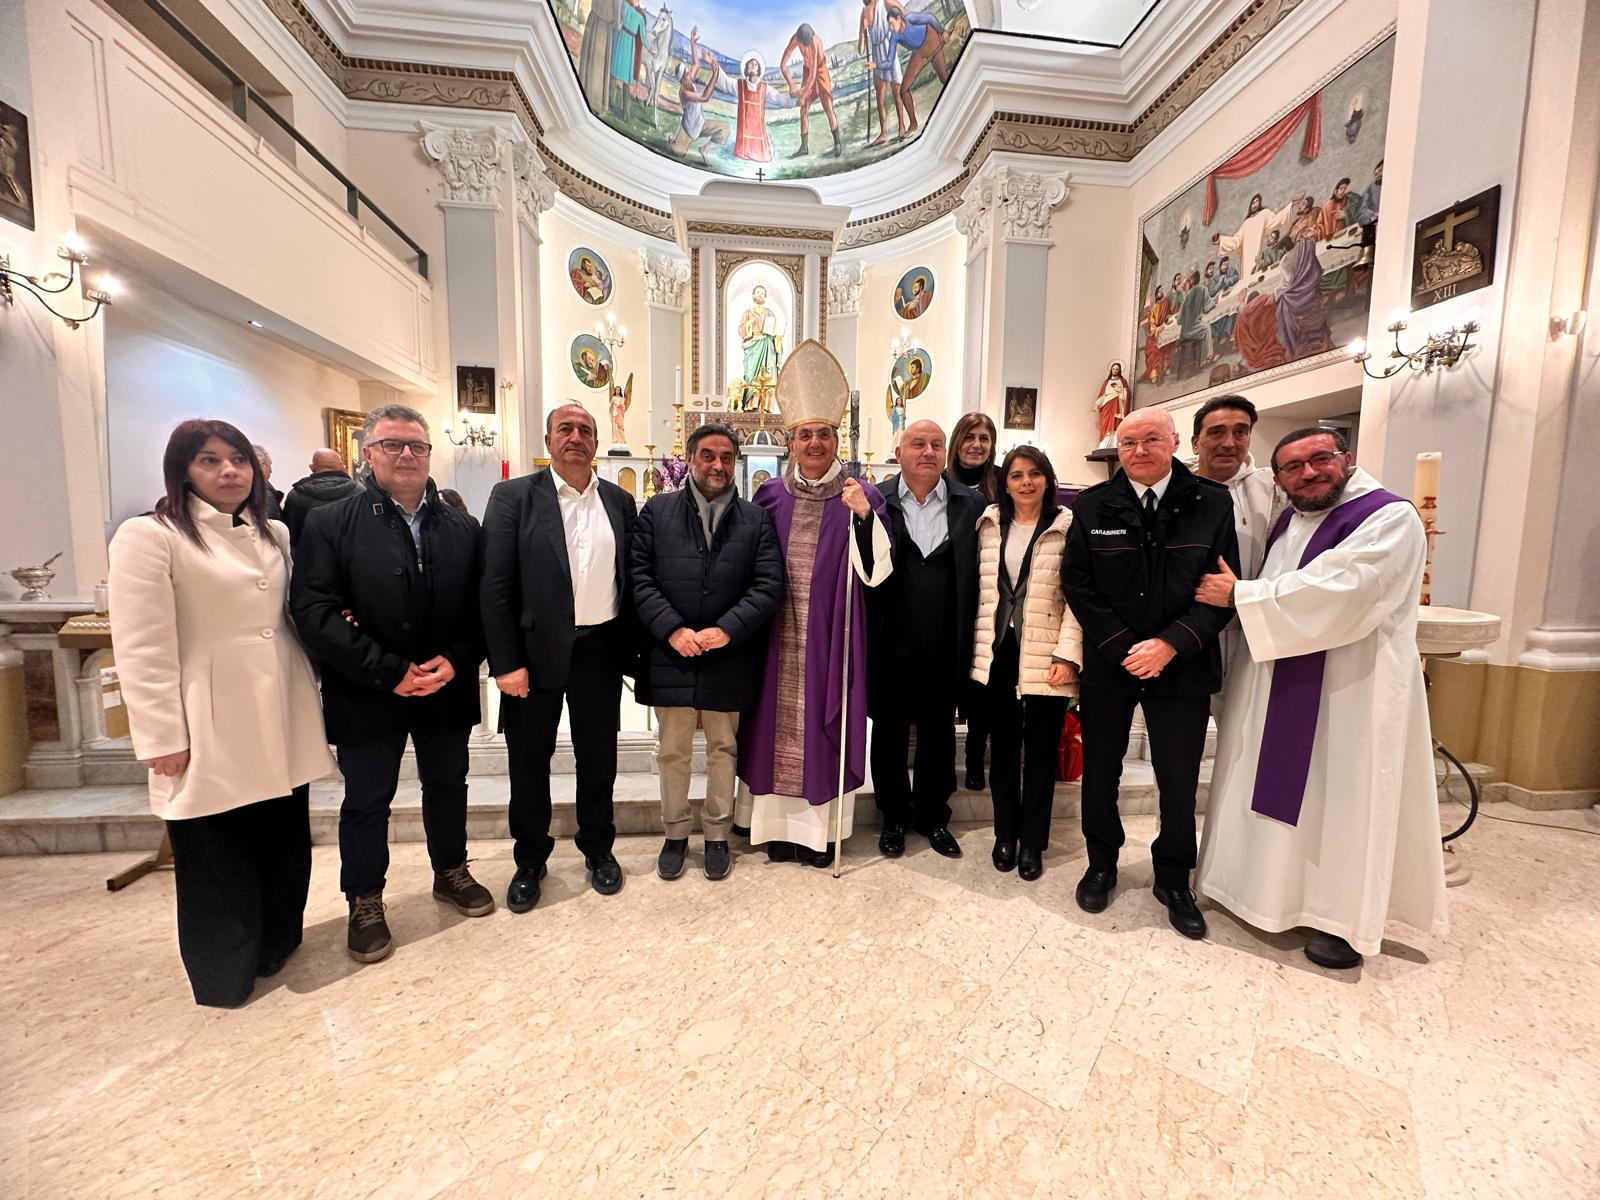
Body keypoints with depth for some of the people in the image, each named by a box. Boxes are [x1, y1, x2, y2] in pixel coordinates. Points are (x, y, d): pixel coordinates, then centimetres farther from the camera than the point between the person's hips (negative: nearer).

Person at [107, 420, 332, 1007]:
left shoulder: (274, 534, 11)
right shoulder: (147, 536, -6)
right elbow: (143, 648, -11)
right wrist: (164, 736, -13)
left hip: (282, 722, 5)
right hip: (212, 731, -5)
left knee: (284, 841, 16)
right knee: (217, 854, 11)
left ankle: (275, 945, 37)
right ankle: (224, 975, 31)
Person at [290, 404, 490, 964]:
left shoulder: (461, 527, 4)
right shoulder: (330, 523, -5)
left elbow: (483, 605, 1)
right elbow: (313, 609, -13)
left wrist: (455, 660, -15)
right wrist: (390, 672, -19)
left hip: (448, 689, 3)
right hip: (367, 696, -2)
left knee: (447, 786, 18)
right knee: (366, 801, 13)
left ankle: (451, 872, 40)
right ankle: (364, 903, 35)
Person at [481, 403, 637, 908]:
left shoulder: (619, 501, 7)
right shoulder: (513, 496, -2)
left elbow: (631, 580, 7)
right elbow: (494, 586, -6)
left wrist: (631, 649, 2)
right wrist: (506, 662, -11)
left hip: (600, 649, 2)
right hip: (535, 651, -2)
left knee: (599, 758, 14)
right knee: (529, 761, 12)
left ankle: (598, 849, 35)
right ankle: (530, 860, 34)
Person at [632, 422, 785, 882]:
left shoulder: (756, 518, 3)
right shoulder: (657, 511, 3)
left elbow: (769, 585, -5)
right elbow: (640, 577, -3)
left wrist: (726, 630, -15)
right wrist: (672, 629, -14)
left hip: (729, 658, 0)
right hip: (670, 655, 0)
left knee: (723, 749, 14)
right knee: (672, 751, 14)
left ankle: (716, 834, 33)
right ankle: (676, 833, 34)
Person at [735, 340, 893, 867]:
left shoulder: (860, 496, 0)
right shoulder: (770, 495, 6)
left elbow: (876, 570, -9)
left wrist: (863, 515, -22)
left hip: (830, 635, -2)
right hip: (777, 636, 2)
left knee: (823, 722, 6)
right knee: (778, 722, 10)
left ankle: (822, 828, 25)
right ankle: (780, 824, 29)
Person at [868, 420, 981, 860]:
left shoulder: (971, 505, 2)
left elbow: (980, 577, -1)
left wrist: (970, 645, -4)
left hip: (944, 650, 2)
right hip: (891, 647, -1)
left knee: (939, 738, 17)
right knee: (889, 737, 14)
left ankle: (933, 817, 39)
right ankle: (894, 818, 36)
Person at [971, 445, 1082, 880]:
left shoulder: (1068, 527, -2)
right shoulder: (989, 525, 9)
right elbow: (980, 589, 10)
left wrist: (1067, 654, -13)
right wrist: (977, 647, 6)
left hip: (1045, 658, -3)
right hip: (997, 653, 3)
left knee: (1040, 751, 9)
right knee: (1003, 747, 14)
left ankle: (1032, 842, 26)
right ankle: (1005, 835, 30)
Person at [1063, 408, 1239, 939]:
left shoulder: (1212, 504, -1)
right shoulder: (1092, 506, -1)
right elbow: (1078, 585, -3)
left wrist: (1169, 644, -16)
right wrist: (1122, 647, -11)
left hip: (1181, 667, 0)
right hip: (1107, 664, 1)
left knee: (1180, 781, 9)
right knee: (1100, 771, 12)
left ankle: (1173, 880, 32)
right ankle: (1101, 864, 34)